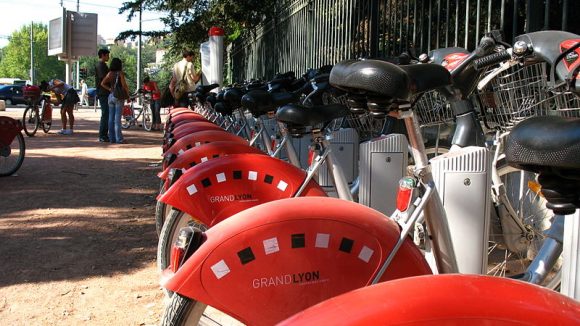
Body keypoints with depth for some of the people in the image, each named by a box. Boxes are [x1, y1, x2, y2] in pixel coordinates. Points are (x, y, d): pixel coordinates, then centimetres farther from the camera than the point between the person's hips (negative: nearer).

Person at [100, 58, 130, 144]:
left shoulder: (110, 73, 6)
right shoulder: (120, 73, -8)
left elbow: (102, 83, 1)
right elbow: (124, 86, -13)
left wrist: (109, 89, 1)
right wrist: (128, 95, -3)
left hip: (111, 96, 5)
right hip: (119, 97, -5)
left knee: (111, 118, 8)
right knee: (117, 118, -6)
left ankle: (112, 138, 11)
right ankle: (119, 138, -5)